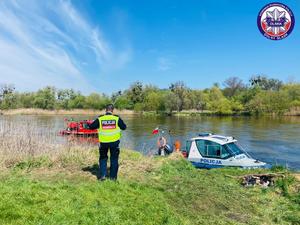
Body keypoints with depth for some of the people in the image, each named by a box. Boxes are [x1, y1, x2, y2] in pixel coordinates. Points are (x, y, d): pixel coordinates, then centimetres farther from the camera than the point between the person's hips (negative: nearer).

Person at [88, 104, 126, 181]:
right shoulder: (117, 118, -6)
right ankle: (113, 176, 20)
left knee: (103, 158, 19)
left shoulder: (100, 119, -5)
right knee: (114, 159, 14)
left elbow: (91, 126, 2)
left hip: (103, 142, 1)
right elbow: (124, 127, 3)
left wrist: (97, 126, 19)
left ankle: (102, 175, 13)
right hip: (114, 142, 0)